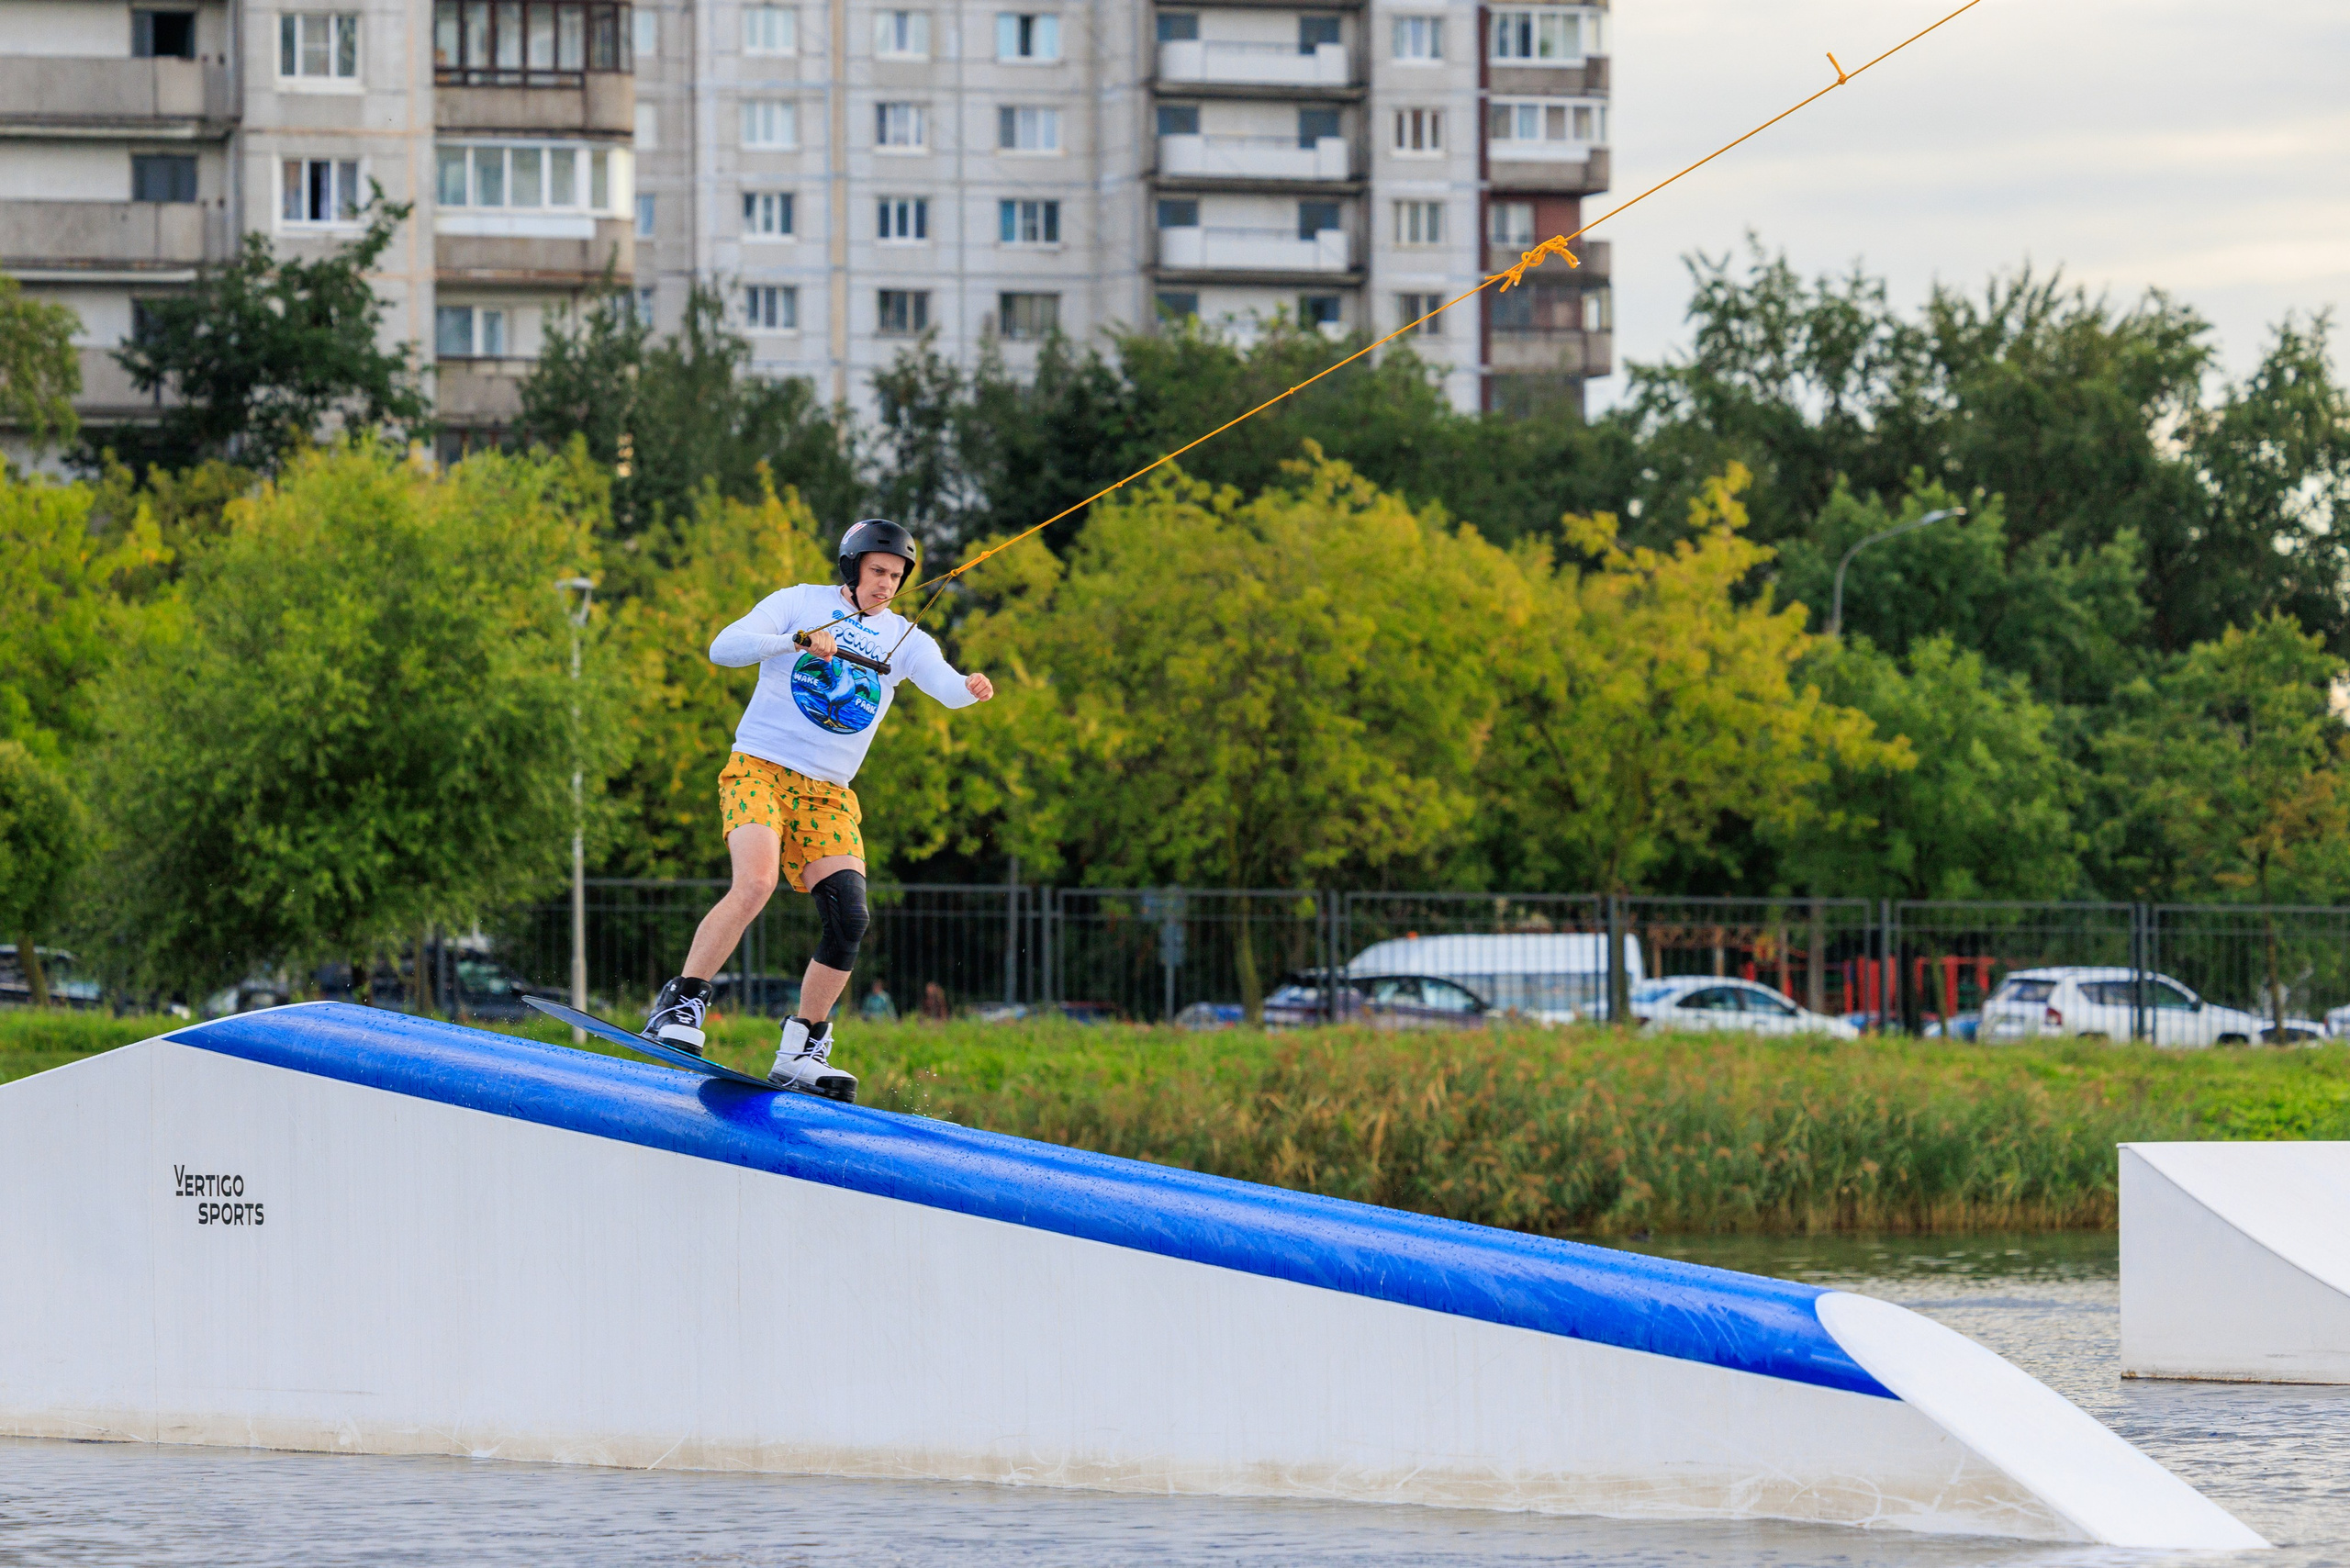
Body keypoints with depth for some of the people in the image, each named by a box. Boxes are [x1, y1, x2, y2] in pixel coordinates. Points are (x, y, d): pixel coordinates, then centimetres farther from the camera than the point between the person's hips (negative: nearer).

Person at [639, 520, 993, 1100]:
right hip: (760, 769, -4)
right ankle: (680, 1006, -21)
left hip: (828, 796, 4)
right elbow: (724, 649, -8)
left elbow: (944, 684, -7)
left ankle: (802, 1053, -1)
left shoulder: (904, 639, 12)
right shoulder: (800, 603, 4)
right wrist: (796, 641, -22)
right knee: (755, 884, -28)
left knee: (848, 920, -12)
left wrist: (969, 688, -31)